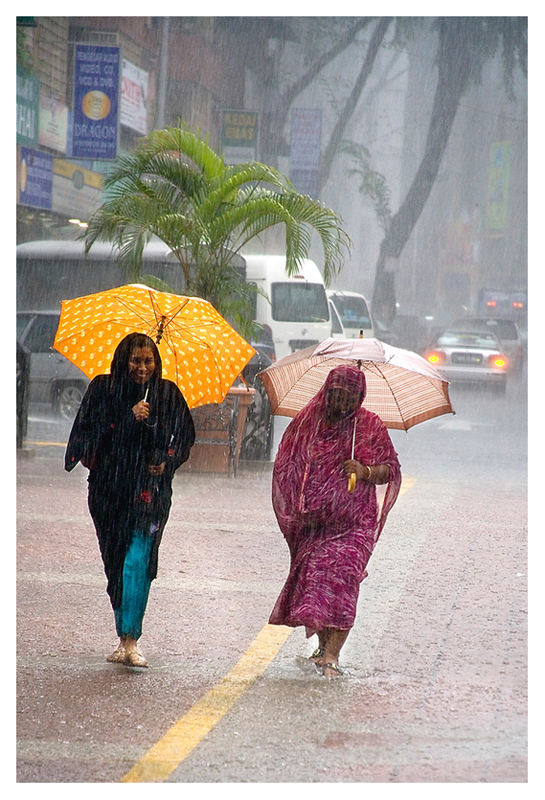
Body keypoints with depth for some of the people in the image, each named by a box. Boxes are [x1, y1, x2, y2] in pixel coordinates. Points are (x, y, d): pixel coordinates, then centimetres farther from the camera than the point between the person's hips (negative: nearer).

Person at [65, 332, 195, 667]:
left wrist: (167, 461, -3)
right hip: (110, 486, 2)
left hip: (150, 486, -2)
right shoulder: (103, 389, 2)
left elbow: (185, 435, 14)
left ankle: (130, 640, -16)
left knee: (137, 560, -14)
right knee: (115, 560, 6)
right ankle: (125, 637, 17)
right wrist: (129, 417, -17)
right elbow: (91, 431, -6)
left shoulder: (168, 393, 4)